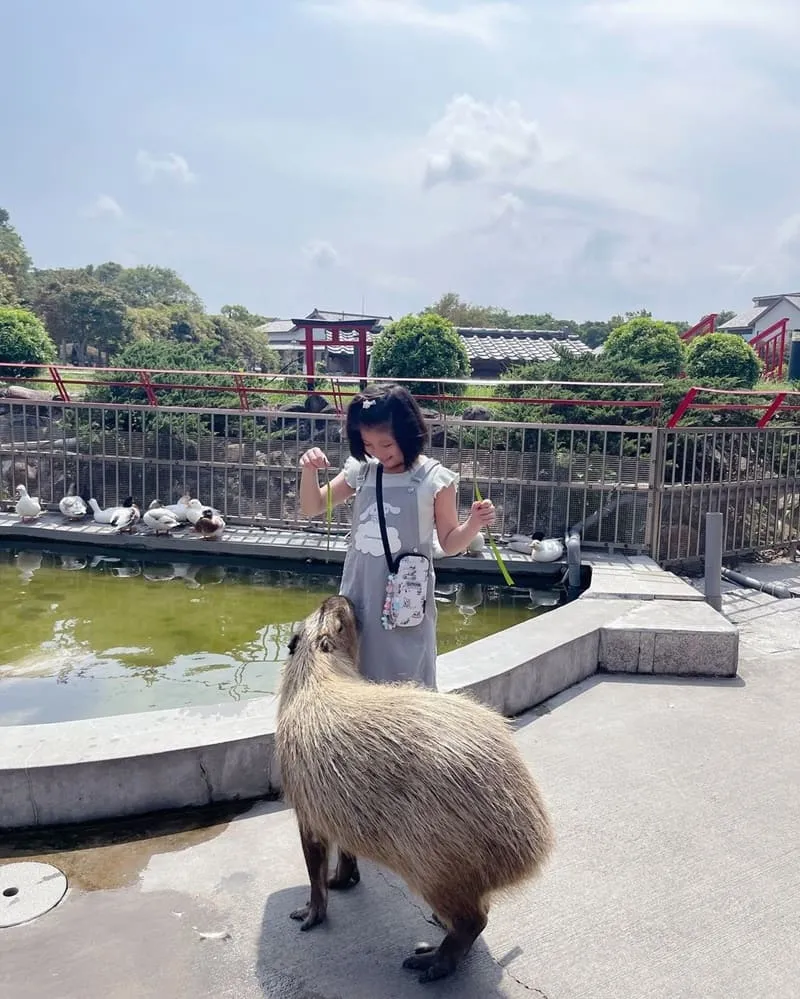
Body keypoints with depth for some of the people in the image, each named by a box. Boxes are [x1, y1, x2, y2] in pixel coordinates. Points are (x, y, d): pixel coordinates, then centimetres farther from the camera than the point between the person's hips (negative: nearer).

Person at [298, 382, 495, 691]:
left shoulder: (433, 479, -10)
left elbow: (449, 543, -1)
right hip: (359, 597, 4)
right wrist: (309, 471, -7)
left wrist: (474, 524, -20)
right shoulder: (360, 471, 1)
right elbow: (312, 508, 10)